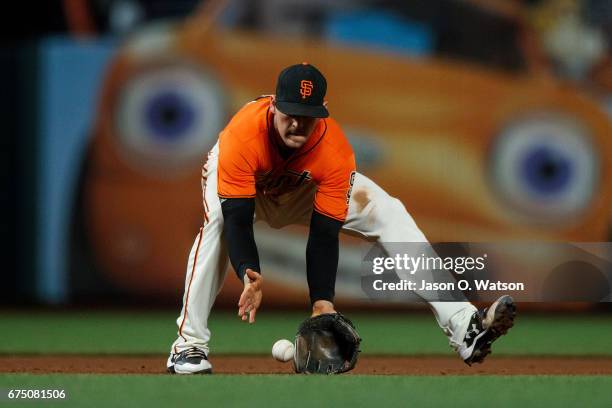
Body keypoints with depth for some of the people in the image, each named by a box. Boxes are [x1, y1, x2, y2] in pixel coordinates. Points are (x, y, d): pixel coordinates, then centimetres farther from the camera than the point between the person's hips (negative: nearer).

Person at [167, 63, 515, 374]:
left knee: (390, 213, -16)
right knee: (217, 220, -37)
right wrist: (249, 274, -59)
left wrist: (322, 302, -43)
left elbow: (325, 233, -33)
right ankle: (189, 344, -29)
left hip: (309, 187, 2)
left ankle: (463, 327, -23)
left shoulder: (336, 151, -35)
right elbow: (236, 219, -42)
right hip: (242, 184, -2)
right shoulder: (242, 136, -42)